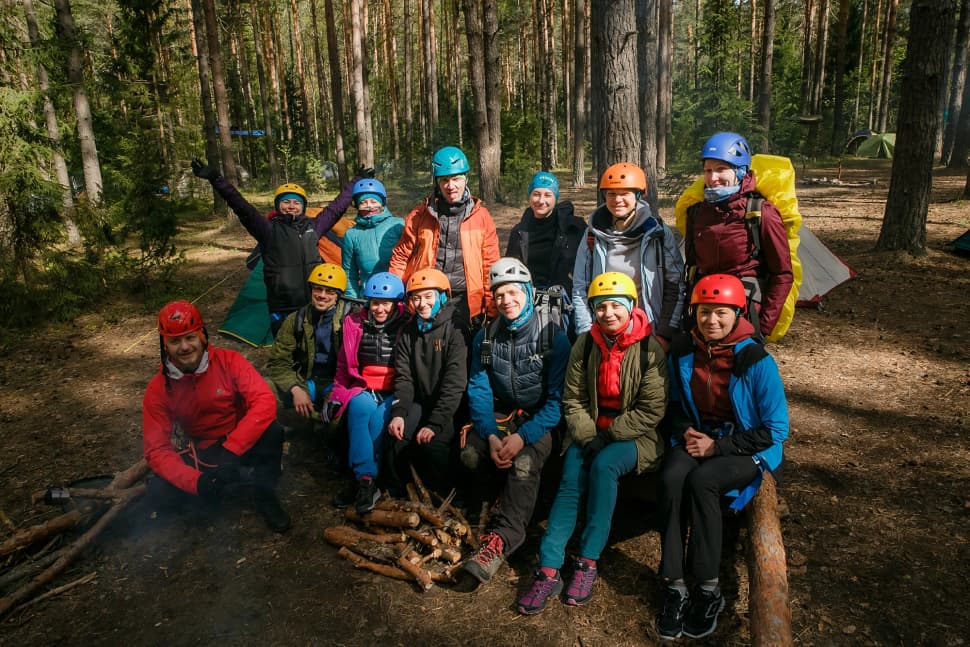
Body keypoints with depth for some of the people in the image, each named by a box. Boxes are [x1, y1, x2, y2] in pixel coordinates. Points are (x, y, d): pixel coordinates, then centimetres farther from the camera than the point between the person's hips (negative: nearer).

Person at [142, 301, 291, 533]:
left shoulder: (228, 361, -18)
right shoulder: (158, 389, -12)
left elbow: (264, 401, -29)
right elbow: (157, 449, -13)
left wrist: (231, 451, -37)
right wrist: (195, 481, -31)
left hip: (241, 445, -1)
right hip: (201, 454, 2)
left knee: (271, 430, -33)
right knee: (160, 492, -23)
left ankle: (265, 497, -9)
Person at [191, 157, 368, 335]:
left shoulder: (312, 227, 10)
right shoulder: (269, 230, -2)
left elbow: (337, 207, 17)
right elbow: (243, 208, -11)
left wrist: (356, 181, 24)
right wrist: (216, 179, -21)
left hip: (314, 305, 4)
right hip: (282, 310, -3)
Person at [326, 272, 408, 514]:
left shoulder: (406, 326, -1)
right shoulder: (355, 324, 8)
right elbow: (344, 365, 16)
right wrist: (338, 393, 7)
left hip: (393, 392, -2)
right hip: (362, 389, 2)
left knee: (379, 416, -32)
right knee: (362, 407, -32)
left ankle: (364, 480, -21)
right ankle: (366, 478, -27)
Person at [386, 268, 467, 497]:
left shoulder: (455, 328, -12)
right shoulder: (409, 332, 7)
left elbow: (455, 382, -18)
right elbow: (403, 377, 4)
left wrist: (435, 423, -24)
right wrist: (398, 413, -13)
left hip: (451, 407, -5)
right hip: (421, 402, 5)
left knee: (433, 443, -27)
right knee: (397, 435, -20)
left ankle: (448, 497, -4)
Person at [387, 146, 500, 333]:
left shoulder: (481, 216, 3)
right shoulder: (419, 216, 4)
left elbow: (490, 266, 3)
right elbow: (401, 257, 10)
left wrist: (493, 312, 1)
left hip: (465, 303, 0)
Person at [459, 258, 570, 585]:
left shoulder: (553, 336, -12)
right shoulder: (485, 338, 1)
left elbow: (557, 398, -14)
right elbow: (479, 390, -1)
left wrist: (523, 436, -27)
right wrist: (490, 435, -19)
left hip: (540, 418, -4)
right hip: (500, 414, 4)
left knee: (524, 463, -34)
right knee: (471, 454, -25)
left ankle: (499, 540, -33)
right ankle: (511, 501, -2)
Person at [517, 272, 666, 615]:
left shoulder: (650, 349, -9)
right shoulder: (585, 345, 2)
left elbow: (651, 411, -11)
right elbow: (573, 400, 4)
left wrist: (607, 437, -16)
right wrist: (588, 437, -10)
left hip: (635, 435, -3)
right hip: (590, 432, 3)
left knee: (603, 464, -31)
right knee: (570, 480, -22)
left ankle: (588, 562, -21)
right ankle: (549, 570, -23)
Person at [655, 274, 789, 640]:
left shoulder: (757, 361, -16)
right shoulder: (683, 351, -2)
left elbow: (776, 429, -12)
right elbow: (675, 403, 14)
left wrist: (718, 446, -16)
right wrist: (684, 431, -7)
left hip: (747, 448, -3)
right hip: (697, 437, 4)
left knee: (701, 481, -32)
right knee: (671, 478, -28)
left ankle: (708, 591, -15)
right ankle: (675, 587, -19)